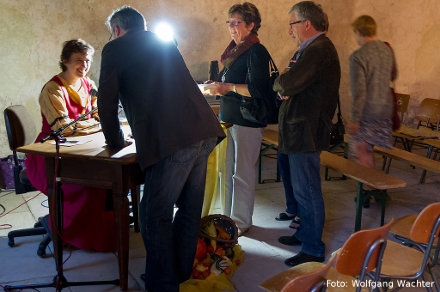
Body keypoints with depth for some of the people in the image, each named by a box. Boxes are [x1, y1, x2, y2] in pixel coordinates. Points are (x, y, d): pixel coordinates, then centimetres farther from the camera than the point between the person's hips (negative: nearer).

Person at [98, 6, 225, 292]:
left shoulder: (115, 48, 6)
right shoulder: (165, 43, 26)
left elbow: (107, 102, 5)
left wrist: (115, 141, 20)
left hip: (172, 142, -8)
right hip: (205, 133, 8)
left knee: (155, 215, 4)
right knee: (189, 208, 18)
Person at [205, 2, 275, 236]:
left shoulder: (256, 52, -11)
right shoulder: (234, 51, 16)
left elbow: (259, 90, -20)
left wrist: (228, 87, -19)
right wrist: (217, 87, 6)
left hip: (247, 122, -9)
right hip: (229, 119, 9)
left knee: (242, 175, 0)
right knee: (228, 172, 13)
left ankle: (241, 222, 12)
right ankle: (229, 217, 25)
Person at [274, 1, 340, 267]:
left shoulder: (319, 50, -18)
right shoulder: (313, 48, 17)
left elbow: (288, 84, -28)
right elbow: (287, 88, 16)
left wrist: (279, 84, -6)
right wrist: (284, 89, -5)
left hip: (306, 132, -11)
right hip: (303, 131, 11)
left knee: (307, 191, -2)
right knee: (303, 189, 20)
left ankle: (313, 250, 11)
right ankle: (305, 233, 36)